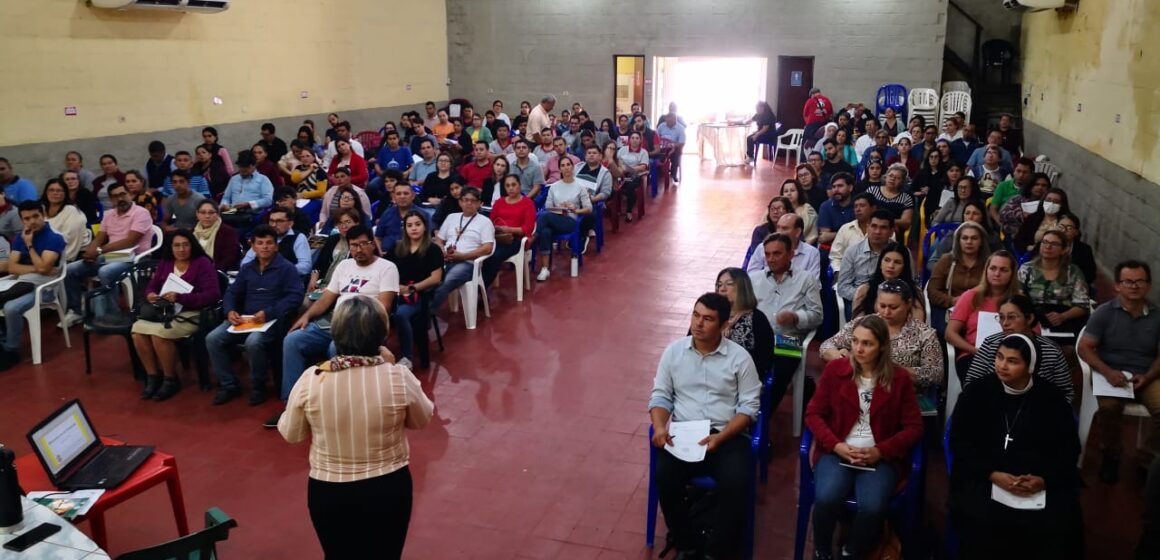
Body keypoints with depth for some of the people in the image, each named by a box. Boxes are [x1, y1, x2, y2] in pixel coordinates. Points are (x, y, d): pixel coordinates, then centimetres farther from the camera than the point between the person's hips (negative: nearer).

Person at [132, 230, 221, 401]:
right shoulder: (164, 263, 13)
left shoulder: (203, 263, -7)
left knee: (158, 333, -29)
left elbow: (213, 294, -16)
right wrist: (150, 295, -8)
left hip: (192, 314, -6)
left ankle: (171, 380, -10)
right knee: (138, 329, -20)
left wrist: (180, 297, -23)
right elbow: (151, 286, 18)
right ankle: (152, 376, -6)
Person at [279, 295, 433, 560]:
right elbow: (421, 420, 1)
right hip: (388, 488, 0)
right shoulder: (399, 377, -19)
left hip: (328, 492, 0)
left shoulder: (310, 380, -16)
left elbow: (290, 434, 0)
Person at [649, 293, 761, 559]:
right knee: (665, 477, -27)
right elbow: (660, 395, 9)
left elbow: (749, 407, -3)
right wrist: (659, 426, -12)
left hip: (727, 436, -1)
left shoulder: (739, 357, -1)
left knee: (735, 482, -30)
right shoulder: (674, 351, 6)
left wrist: (720, 438, -17)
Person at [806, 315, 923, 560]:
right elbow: (813, 413, 4)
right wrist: (836, 445, -12)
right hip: (837, 452, 0)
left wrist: (880, 451, -12)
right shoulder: (834, 369, 3)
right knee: (826, 499, -29)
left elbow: (914, 427, 2)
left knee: (873, 507, -29)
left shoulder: (899, 378, 2)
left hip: (881, 457, 0)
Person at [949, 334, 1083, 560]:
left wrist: (1045, 480, -14)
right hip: (984, 477, -1)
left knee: (1058, 522, -25)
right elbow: (960, 443, 0)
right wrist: (993, 475, -14)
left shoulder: (1051, 398, 6)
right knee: (981, 520, -29)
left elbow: (1069, 448, 4)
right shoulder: (976, 392, 4)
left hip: (1040, 480, 1)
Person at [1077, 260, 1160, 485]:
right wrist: (1107, 372, -20)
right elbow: (1084, 348, -5)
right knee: (1109, 407, -34)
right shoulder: (1104, 312, -2)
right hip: (1111, 373, -2)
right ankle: (1111, 455, -3)